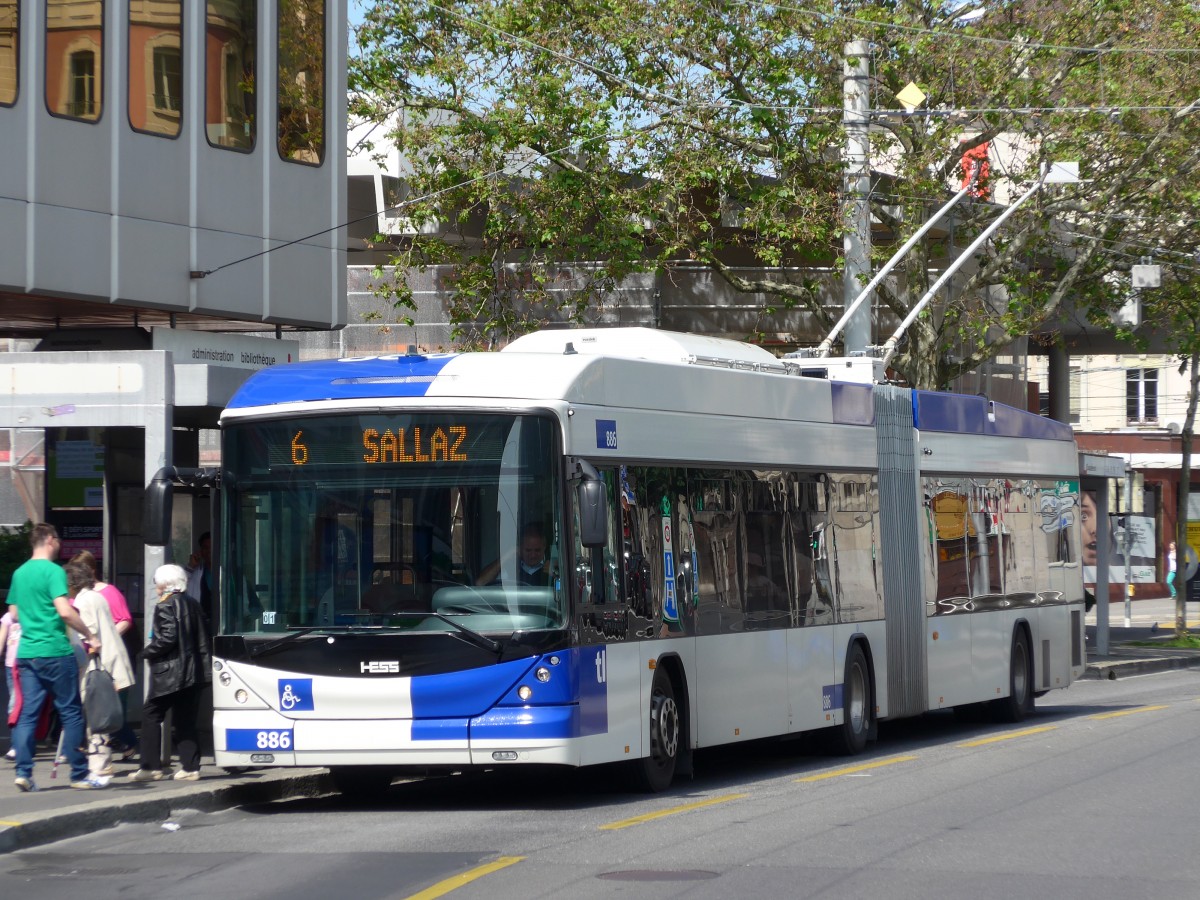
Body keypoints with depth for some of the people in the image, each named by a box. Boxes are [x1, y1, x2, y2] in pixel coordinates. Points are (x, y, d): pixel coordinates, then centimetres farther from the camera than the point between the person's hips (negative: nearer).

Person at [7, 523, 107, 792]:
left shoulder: (19, 573, 13)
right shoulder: (53, 571, -10)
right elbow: (65, 611, -19)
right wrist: (91, 635, -11)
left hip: (27, 652, 7)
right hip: (55, 653, -6)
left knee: (28, 714, 4)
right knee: (71, 713, 2)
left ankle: (23, 772, -5)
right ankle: (79, 774, 4)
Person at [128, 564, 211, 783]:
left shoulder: (165, 606, -11)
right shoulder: (193, 604, 12)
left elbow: (167, 638, -19)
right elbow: (203, 637, 14)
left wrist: (146, 653, -8)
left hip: (169, 671, -8)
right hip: (194, 671, 8)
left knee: (151, 715, 0)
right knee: (186, 719, 9)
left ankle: (150, 767, -3)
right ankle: (190, 767, 6)